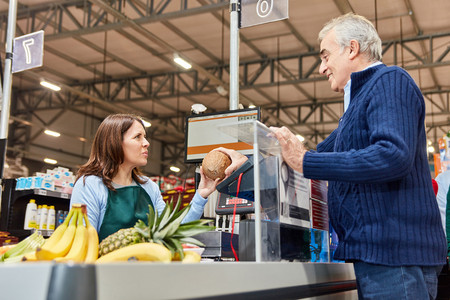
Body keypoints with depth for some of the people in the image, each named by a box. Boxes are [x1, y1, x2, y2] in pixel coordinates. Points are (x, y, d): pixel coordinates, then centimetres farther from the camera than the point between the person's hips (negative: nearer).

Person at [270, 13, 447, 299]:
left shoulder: (390, 81, -8)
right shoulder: (360, 98, 24)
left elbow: (394, 155, -25)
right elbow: (324, 152, 28)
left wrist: (305, 161, -21)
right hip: (371, 254, 10)